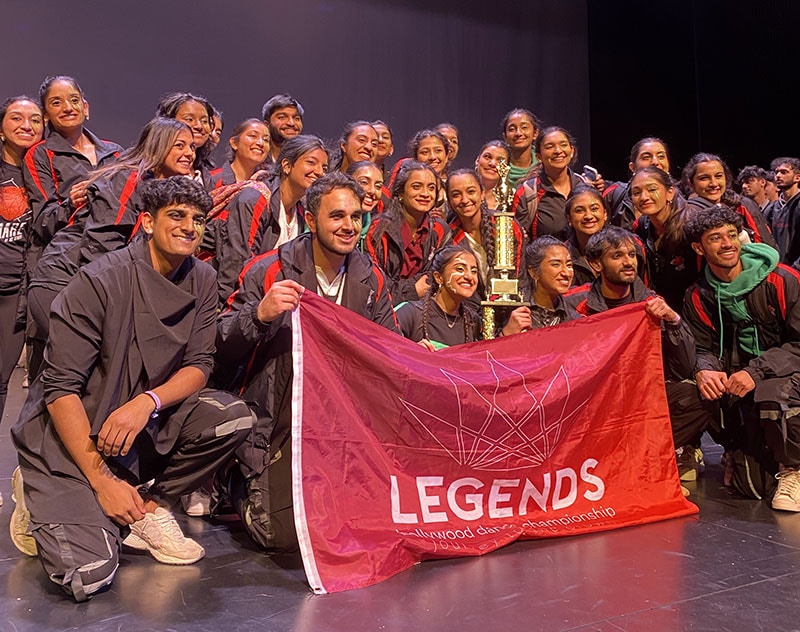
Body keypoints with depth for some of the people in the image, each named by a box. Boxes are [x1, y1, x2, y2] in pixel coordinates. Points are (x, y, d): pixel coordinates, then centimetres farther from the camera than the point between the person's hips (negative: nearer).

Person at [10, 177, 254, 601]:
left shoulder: (201, 281, 0)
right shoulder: (100, 281, -17)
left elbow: (198, 366, -2)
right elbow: (61, 389, -18)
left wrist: (148, 401, -24)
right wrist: (102, 480, -21)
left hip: (147, 426, 5)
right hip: (70, 438, -5)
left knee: (234, 418, -20)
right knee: (89, 576, -21)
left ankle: (149, 506, -1)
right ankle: (41, 501, 11)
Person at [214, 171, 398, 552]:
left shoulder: (372, 279, 6)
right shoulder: (268, 271, -8)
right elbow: (221, 347, -11)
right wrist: (260, 314, -30)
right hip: (280, 424, -4)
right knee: (283, 534, -13)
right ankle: (238, 483, 19)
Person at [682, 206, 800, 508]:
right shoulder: (698, 297, 0)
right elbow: (703, 350, 1)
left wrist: (756, 372, -26)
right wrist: (705, 371, -24)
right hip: (737, 386, 2)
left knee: (774, 394, -40)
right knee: (753, 487, -3)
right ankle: (737, 455, 35)